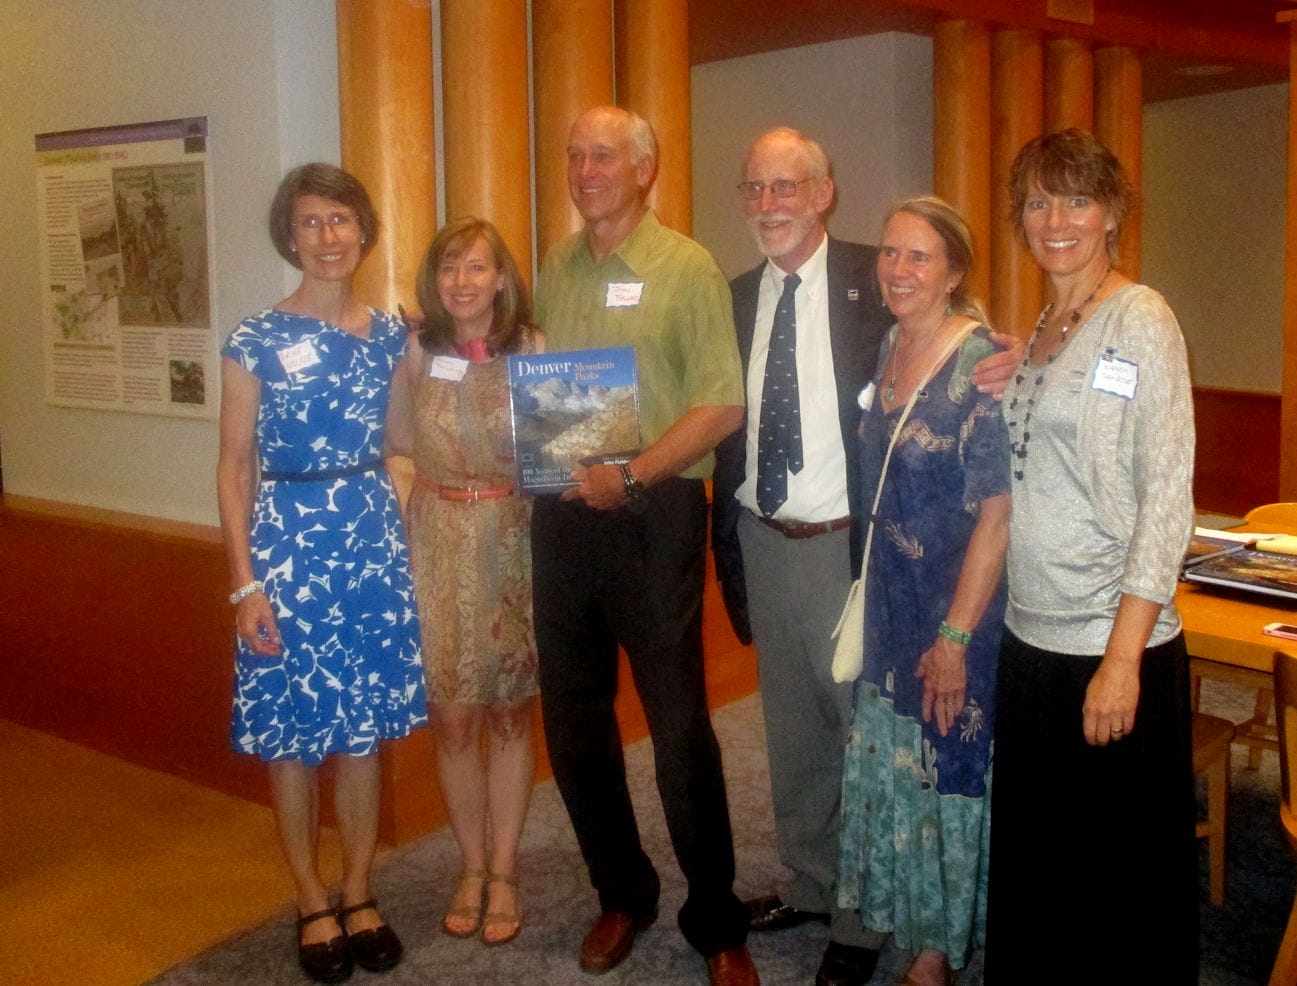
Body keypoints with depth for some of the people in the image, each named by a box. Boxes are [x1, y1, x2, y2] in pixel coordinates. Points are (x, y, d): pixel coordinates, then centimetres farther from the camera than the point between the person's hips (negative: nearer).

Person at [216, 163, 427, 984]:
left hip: (374, 539, 3)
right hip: (287, 540, -3)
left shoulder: (392, 335, 6)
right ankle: (313, 903, 23)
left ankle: (359, 894, 26)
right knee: (293, 729, 6)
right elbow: (235, 468, -4)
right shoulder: (257, 340, -4)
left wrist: (411, 539, 4)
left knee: (366, 722, 10)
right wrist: (245, 583, -9)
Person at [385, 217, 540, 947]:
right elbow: (402, 441, 2)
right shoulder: (417, 354, 3)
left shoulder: (531, 350, -3)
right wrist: (396, 366, -4)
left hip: (514, 539, -1)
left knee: (510, 712, 8)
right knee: (452, 716, 6)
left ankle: (503, 871, 22)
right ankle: (473, 866, 25)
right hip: (440, 541, 2)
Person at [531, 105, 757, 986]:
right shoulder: (557, 269, 12)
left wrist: (632, 476, -19)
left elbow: (723, 406, -10)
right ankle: (623, 893, 31)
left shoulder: (689, 269, -4)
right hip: (563, 513, 6)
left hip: (653, 515, -5)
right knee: (573, 715, 12)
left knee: (679, 724, -1)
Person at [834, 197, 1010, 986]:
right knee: (890, 760, 18)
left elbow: (996, 515, -20)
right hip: (889, 603, 7)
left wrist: (956, 635, -19)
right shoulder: (888, 349, 4)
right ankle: (905, 914, 40)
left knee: (947, 766, 8)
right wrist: (869, 596, 11)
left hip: (956, 610, -7)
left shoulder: (979, 364, -18)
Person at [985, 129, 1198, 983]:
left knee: (1119, 872, 7)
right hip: (1033, 635, 7)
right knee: (1034, 859, 18)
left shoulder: (1140, 321, -10)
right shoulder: (1044, 329, 11)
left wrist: (1124, 656, -20)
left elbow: (1168, 497, -15)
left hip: (1112, 647, -7)